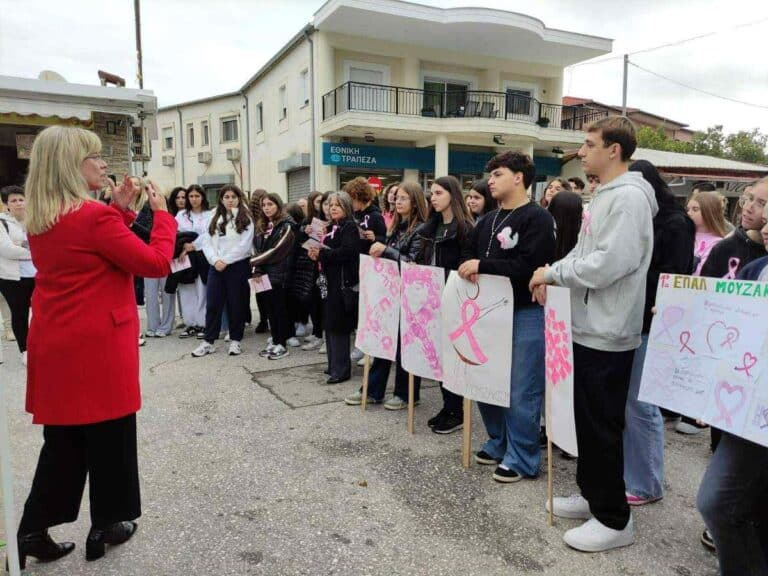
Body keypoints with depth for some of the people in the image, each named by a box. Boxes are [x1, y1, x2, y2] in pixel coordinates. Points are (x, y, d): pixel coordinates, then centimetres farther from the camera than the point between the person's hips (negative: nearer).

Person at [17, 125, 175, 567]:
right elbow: (157, 263, -17)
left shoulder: (41, 219, 8)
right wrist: (162, 212, -6)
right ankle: (105, 526, 24)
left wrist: (121, 210, 11)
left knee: (64, 440, 18)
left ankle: (33, 530, 22)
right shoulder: (94, 216, -19)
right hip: (98, 347, -8)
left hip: (55, 345, 8)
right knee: (109, 436, 9)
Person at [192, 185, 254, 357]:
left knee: (236, 304, 4)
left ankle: (235, 340, 15)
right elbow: (207, 241, 6)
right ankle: (208, 341, 13)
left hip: (237, 266, -4)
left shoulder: (245, 219, -1)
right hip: (216, 266, 4)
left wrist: (225, 261, -12)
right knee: (212, 304, 5)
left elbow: (244, 245, -10)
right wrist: (215, 260, -10)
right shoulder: (215, 218, 12)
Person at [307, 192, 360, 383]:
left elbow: (347, 251, -22)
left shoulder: (349, 227, -8)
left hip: (342, 282, -9)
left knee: (338, 325, -7)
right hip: (331, 281, 9)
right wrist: (317, 253, -1)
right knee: (330, 324, 13)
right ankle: (334, 365, 23)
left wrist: (322, 254, -19)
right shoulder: (333, 227, 18)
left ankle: (341, 369, 0)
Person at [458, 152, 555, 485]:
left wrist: (483, 266, -20)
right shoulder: (488, 220, 15)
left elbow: (530, 267, -21)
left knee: (521, 390, 0)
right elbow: (468, 254, 17)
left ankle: (522, 459, 16)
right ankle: (499, 443, 33)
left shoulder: (537, 219, -10)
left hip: (527, 313, -8)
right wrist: (468, 268, -6)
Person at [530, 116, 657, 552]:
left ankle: (615, 520, 16)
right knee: (588, 419, 18)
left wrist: (553, 272, -15)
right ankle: (593, 496, 33)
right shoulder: (605, 195, 15)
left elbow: (609, 264, -26)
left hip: (608, 333, -10)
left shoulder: (629, 197, -17)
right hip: (590, 327, 10)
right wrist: (553, 273, 2)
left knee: (603, 426, 1)